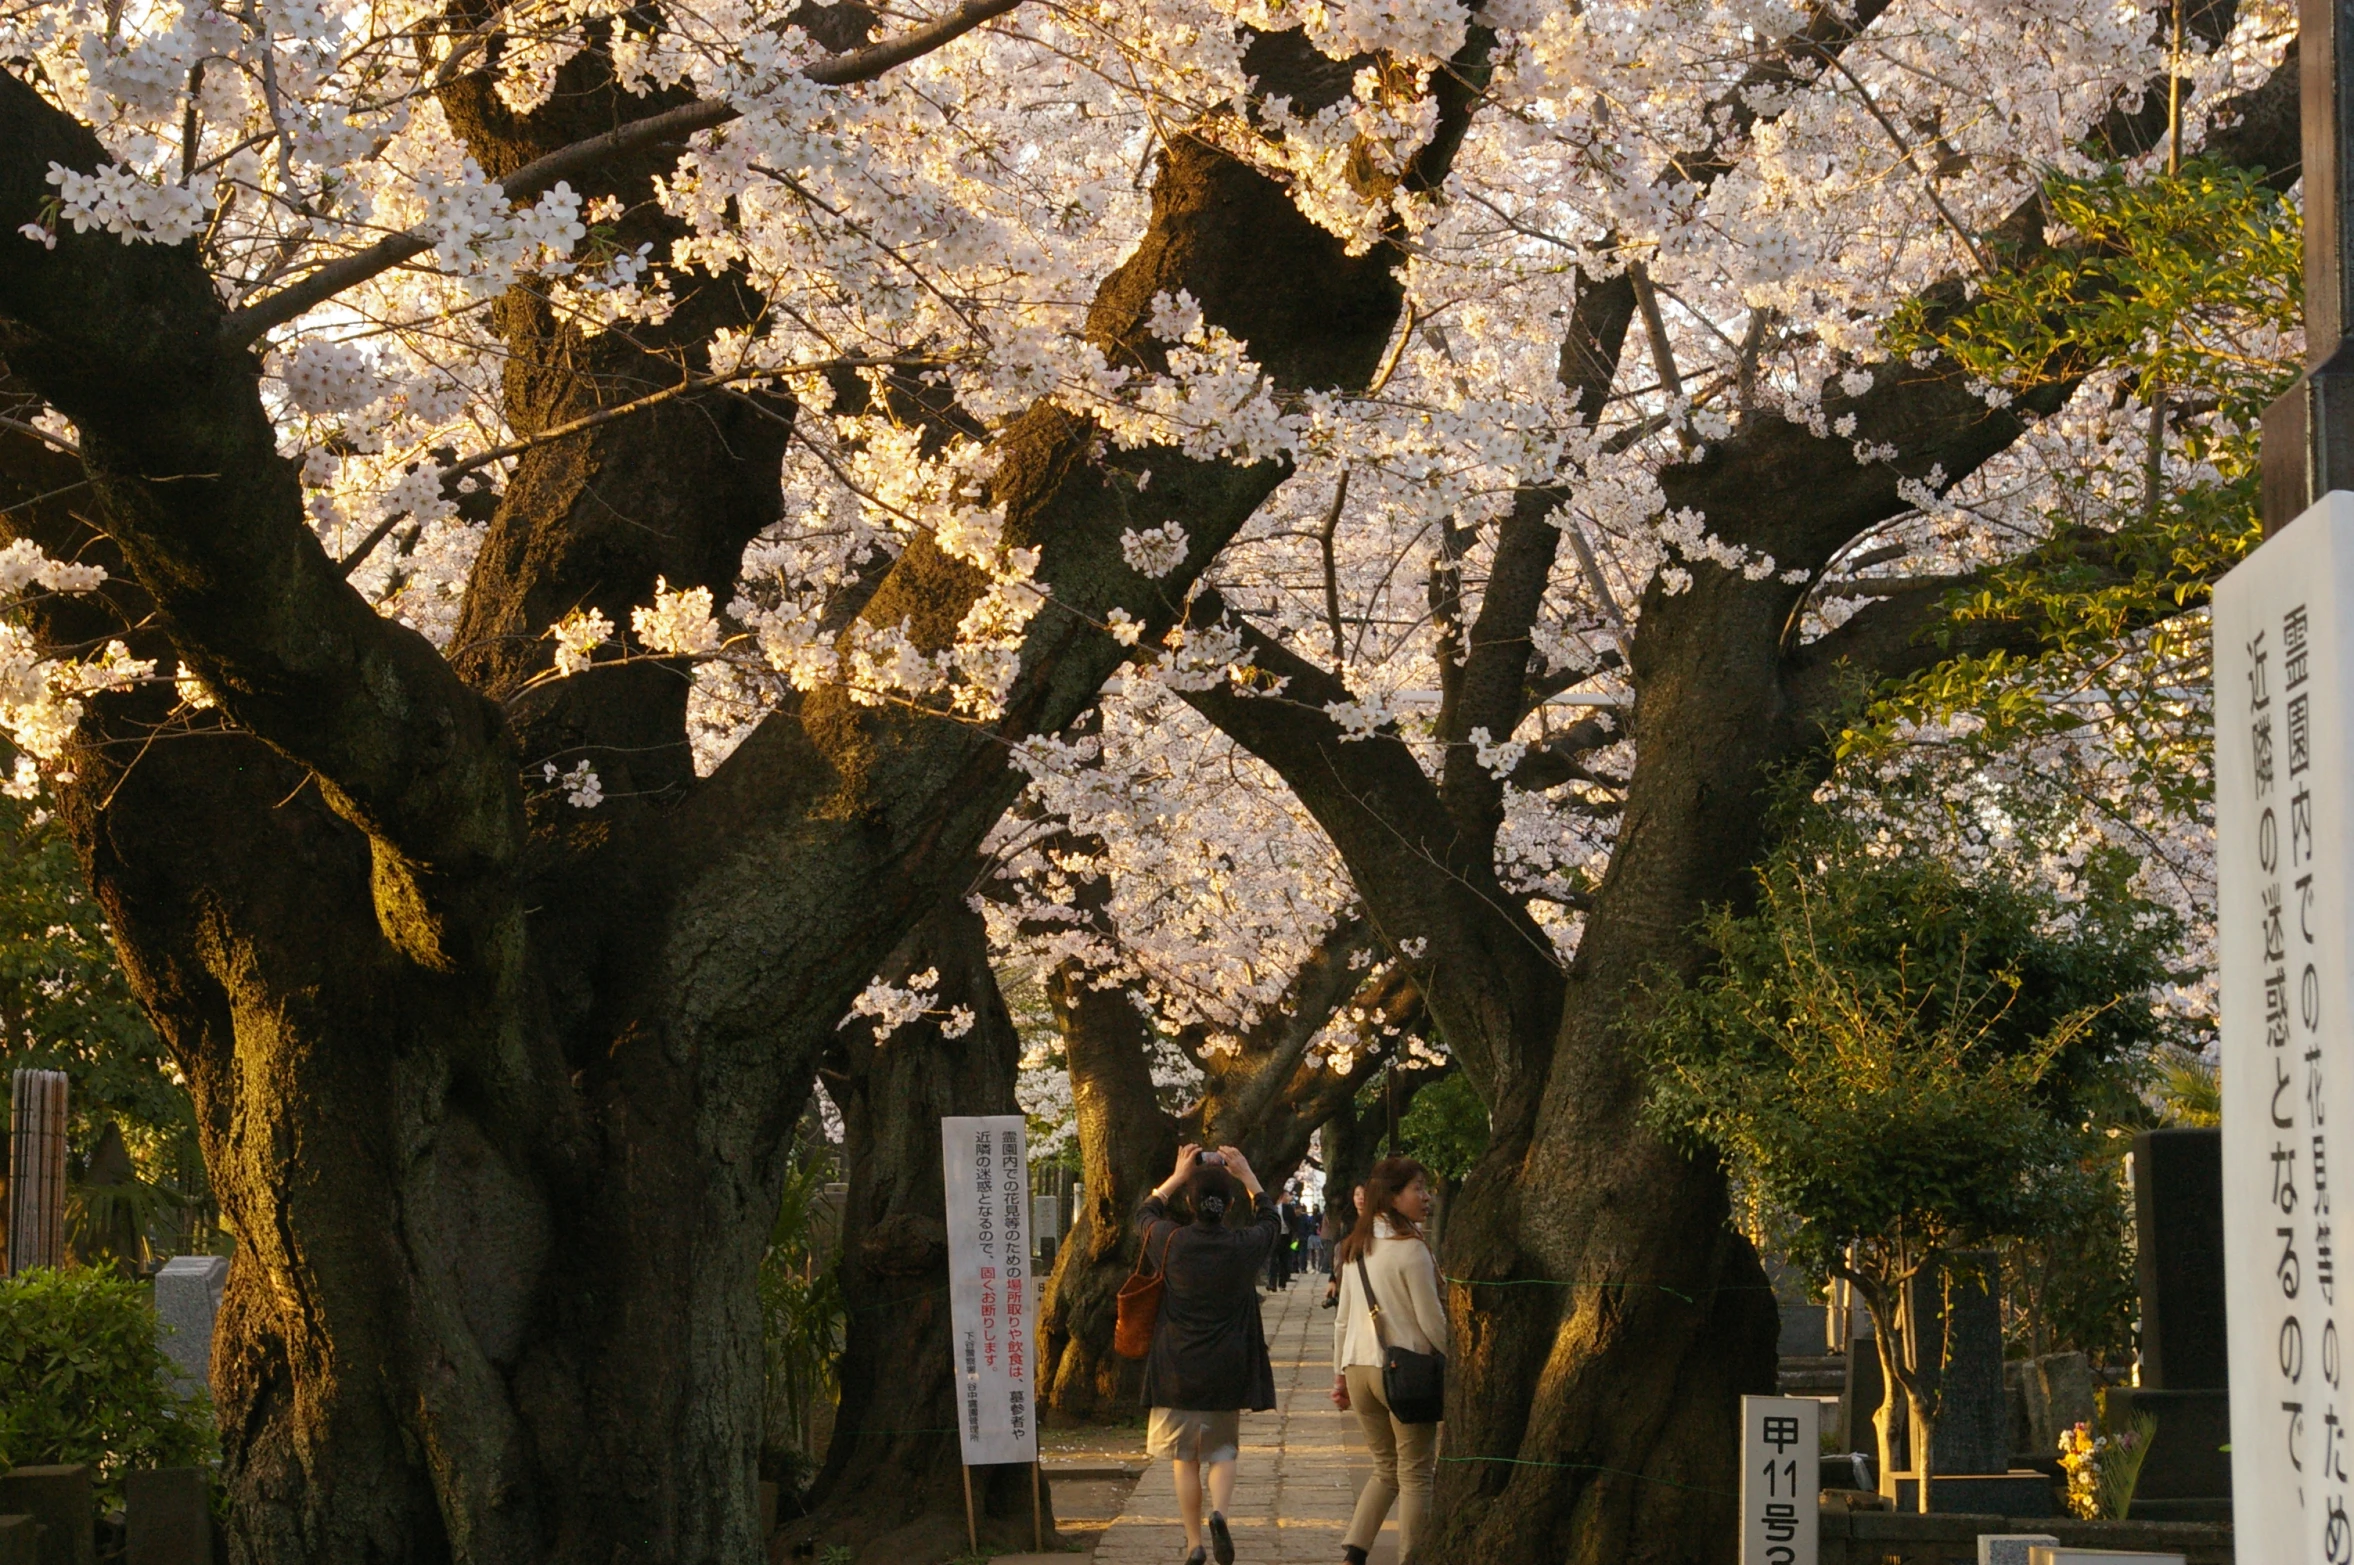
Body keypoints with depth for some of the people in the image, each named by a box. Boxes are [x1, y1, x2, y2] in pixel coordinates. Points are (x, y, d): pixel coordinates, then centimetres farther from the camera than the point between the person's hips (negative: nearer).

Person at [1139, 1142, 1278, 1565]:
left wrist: (1178, 1175, 25)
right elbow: (1267, 1217, 19)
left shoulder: (1172, 1242, -7)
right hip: (1228, 1372, 0)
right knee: (1222, 1451, 14)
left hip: (1177, 1372, 0)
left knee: (1185, 1458, 9)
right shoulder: (1244, 1246, -6)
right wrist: (1246, 1175, 26)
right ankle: (1219, 1512, -13)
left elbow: (1146, 1213, 17)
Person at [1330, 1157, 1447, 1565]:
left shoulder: (1355, 1249, 10)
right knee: (1415, 1474, 3)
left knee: (1386, 1467, 16)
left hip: (1359, 1368, 7)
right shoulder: (1410, 1249, -12)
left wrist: (1340, 1375, 20)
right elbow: (1432, 1321, -11)